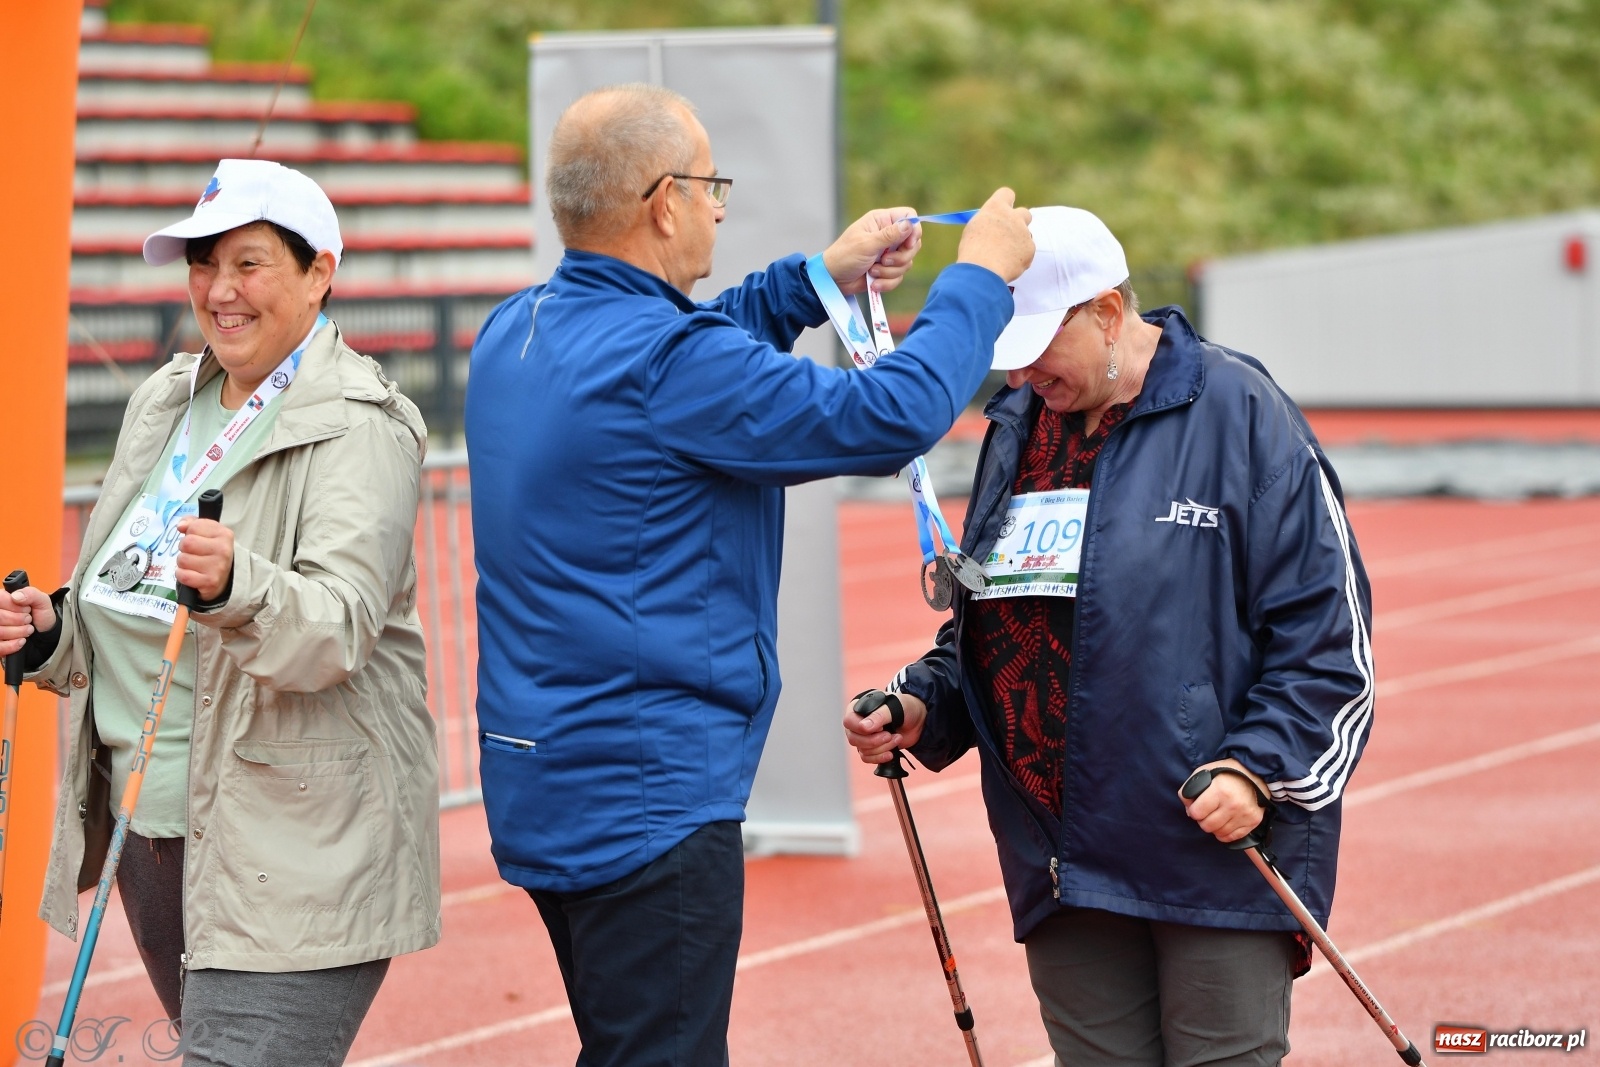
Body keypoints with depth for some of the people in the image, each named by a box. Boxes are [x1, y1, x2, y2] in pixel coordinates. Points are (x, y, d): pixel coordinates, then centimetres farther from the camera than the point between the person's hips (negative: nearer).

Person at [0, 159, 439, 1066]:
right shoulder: (167, 405, 14)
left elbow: (342, 625, -24)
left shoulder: (358, 429, -10)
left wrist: (235, 587, -44)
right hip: (154, 820, 8)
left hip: (293, 847, -8)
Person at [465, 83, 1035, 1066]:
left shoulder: (517, 333, 7)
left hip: (542, 789, 10)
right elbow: (893, 415, -18)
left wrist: (816, 282, 25)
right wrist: (982, 277, -4)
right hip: (650, 802, -10)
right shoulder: (667, 363, -20)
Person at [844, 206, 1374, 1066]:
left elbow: (1327, 631, -9)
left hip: (1219, 858, -6)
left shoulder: (1237, 414, -7)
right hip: (1064, 864, 6)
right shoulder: (1015, 427, 13)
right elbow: (982, 624, 22)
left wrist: (1261, 768, -18)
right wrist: (921, 708, 4)